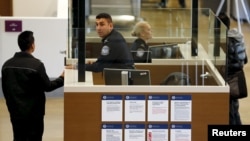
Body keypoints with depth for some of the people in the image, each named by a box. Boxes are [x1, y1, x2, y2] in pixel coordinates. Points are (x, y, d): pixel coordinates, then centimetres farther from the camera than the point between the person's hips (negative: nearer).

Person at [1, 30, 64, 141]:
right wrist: (62, 78, 7)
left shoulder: (7, 65, 1)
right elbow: (47, 86, -9)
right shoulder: (36, 64, -16)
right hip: (34, 112, -5)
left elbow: (5, 89, 9)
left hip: (16, 112, 5)